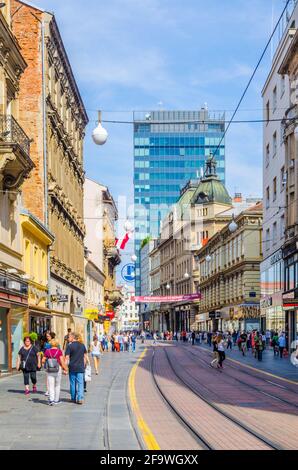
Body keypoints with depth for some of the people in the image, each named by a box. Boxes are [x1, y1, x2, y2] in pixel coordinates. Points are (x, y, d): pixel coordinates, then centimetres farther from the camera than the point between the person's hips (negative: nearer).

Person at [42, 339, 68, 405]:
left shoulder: (47, 351, -1)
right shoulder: (59, 351, -6)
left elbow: (43, 360, 5)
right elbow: (62, 361, -10)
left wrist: (45, 364, 27)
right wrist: (65, 369, -1)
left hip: (49, 370, 1)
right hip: (58, 369, -1)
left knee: (51, 385, 2)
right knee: (57, 385, 13)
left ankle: (51, 399, -11)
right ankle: (56, 400, 18)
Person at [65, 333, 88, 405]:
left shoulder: (70, 346, -8)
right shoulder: (82, 345, 5)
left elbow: (67, 358, -10)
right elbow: (85, 357, 10)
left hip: (72, 368, -2)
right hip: (81, 368, 2)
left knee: (73, 383, 10)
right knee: (80, 383, 1)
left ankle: (73, 398, 19)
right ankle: (80, 398, -10)